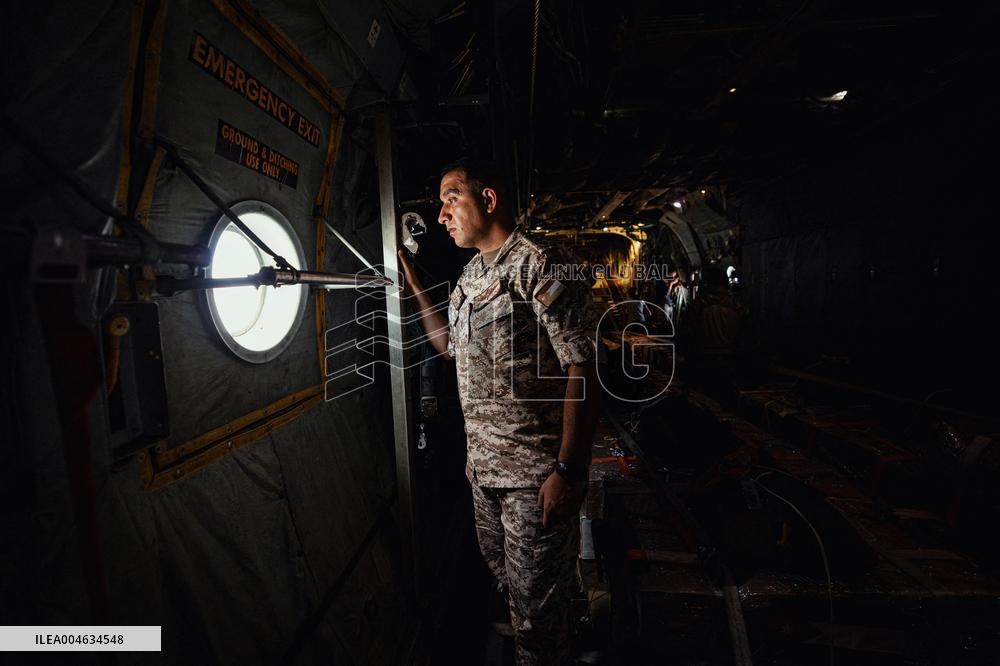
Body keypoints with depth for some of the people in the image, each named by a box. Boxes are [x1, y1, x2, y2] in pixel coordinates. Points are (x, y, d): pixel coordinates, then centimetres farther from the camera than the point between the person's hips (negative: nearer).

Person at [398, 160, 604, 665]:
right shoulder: (470, 275, 11)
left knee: (535, 601, 9)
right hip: (483, 465, 9)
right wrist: (414, 286, 17)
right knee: (501, 573, 26)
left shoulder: (538, 264, -15)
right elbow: (450, 346, 22)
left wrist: (569, 470, -21)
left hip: (537, 473, -8)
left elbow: (583, 368, -19)